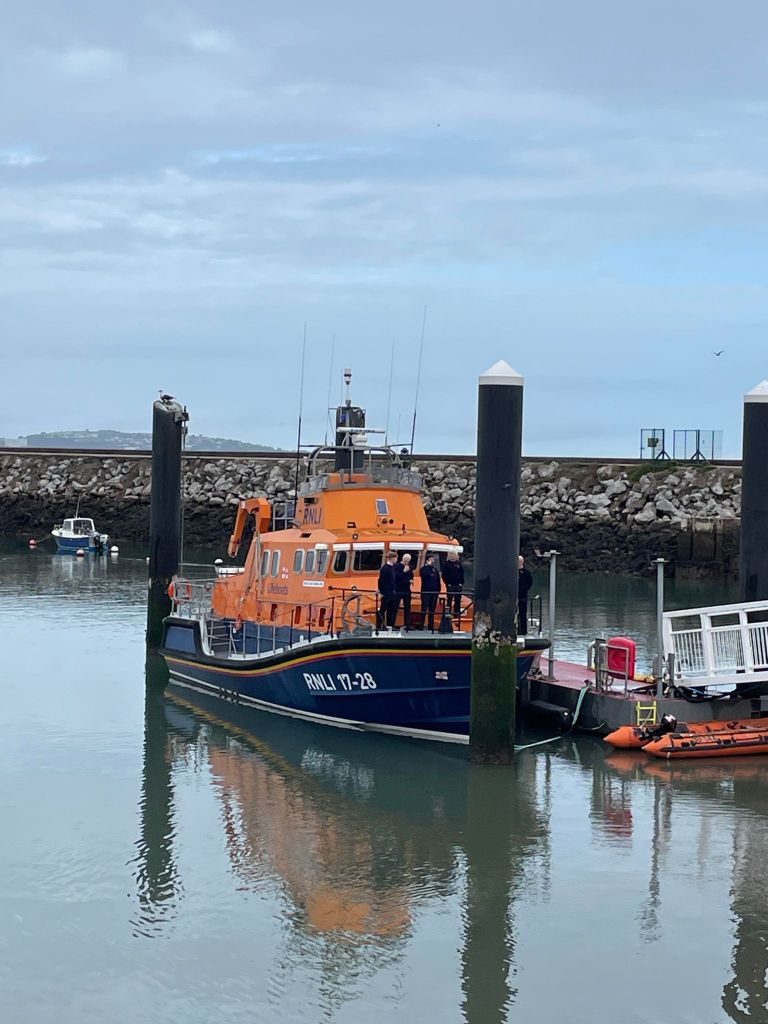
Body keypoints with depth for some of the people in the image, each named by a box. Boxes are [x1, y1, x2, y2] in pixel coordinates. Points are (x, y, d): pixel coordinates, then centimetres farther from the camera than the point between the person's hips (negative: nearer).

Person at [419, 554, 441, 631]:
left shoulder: (435, 570, 16)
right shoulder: (424, 568, 0)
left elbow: (438, 581, 18)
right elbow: (424, 574, -24)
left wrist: (438, 590, 8)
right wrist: (428, 565, -16)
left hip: (434, 592, 6)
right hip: (426, 592, -6)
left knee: (432, 610, 9)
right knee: (424, 608, -8)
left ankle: (431, 625, 13)